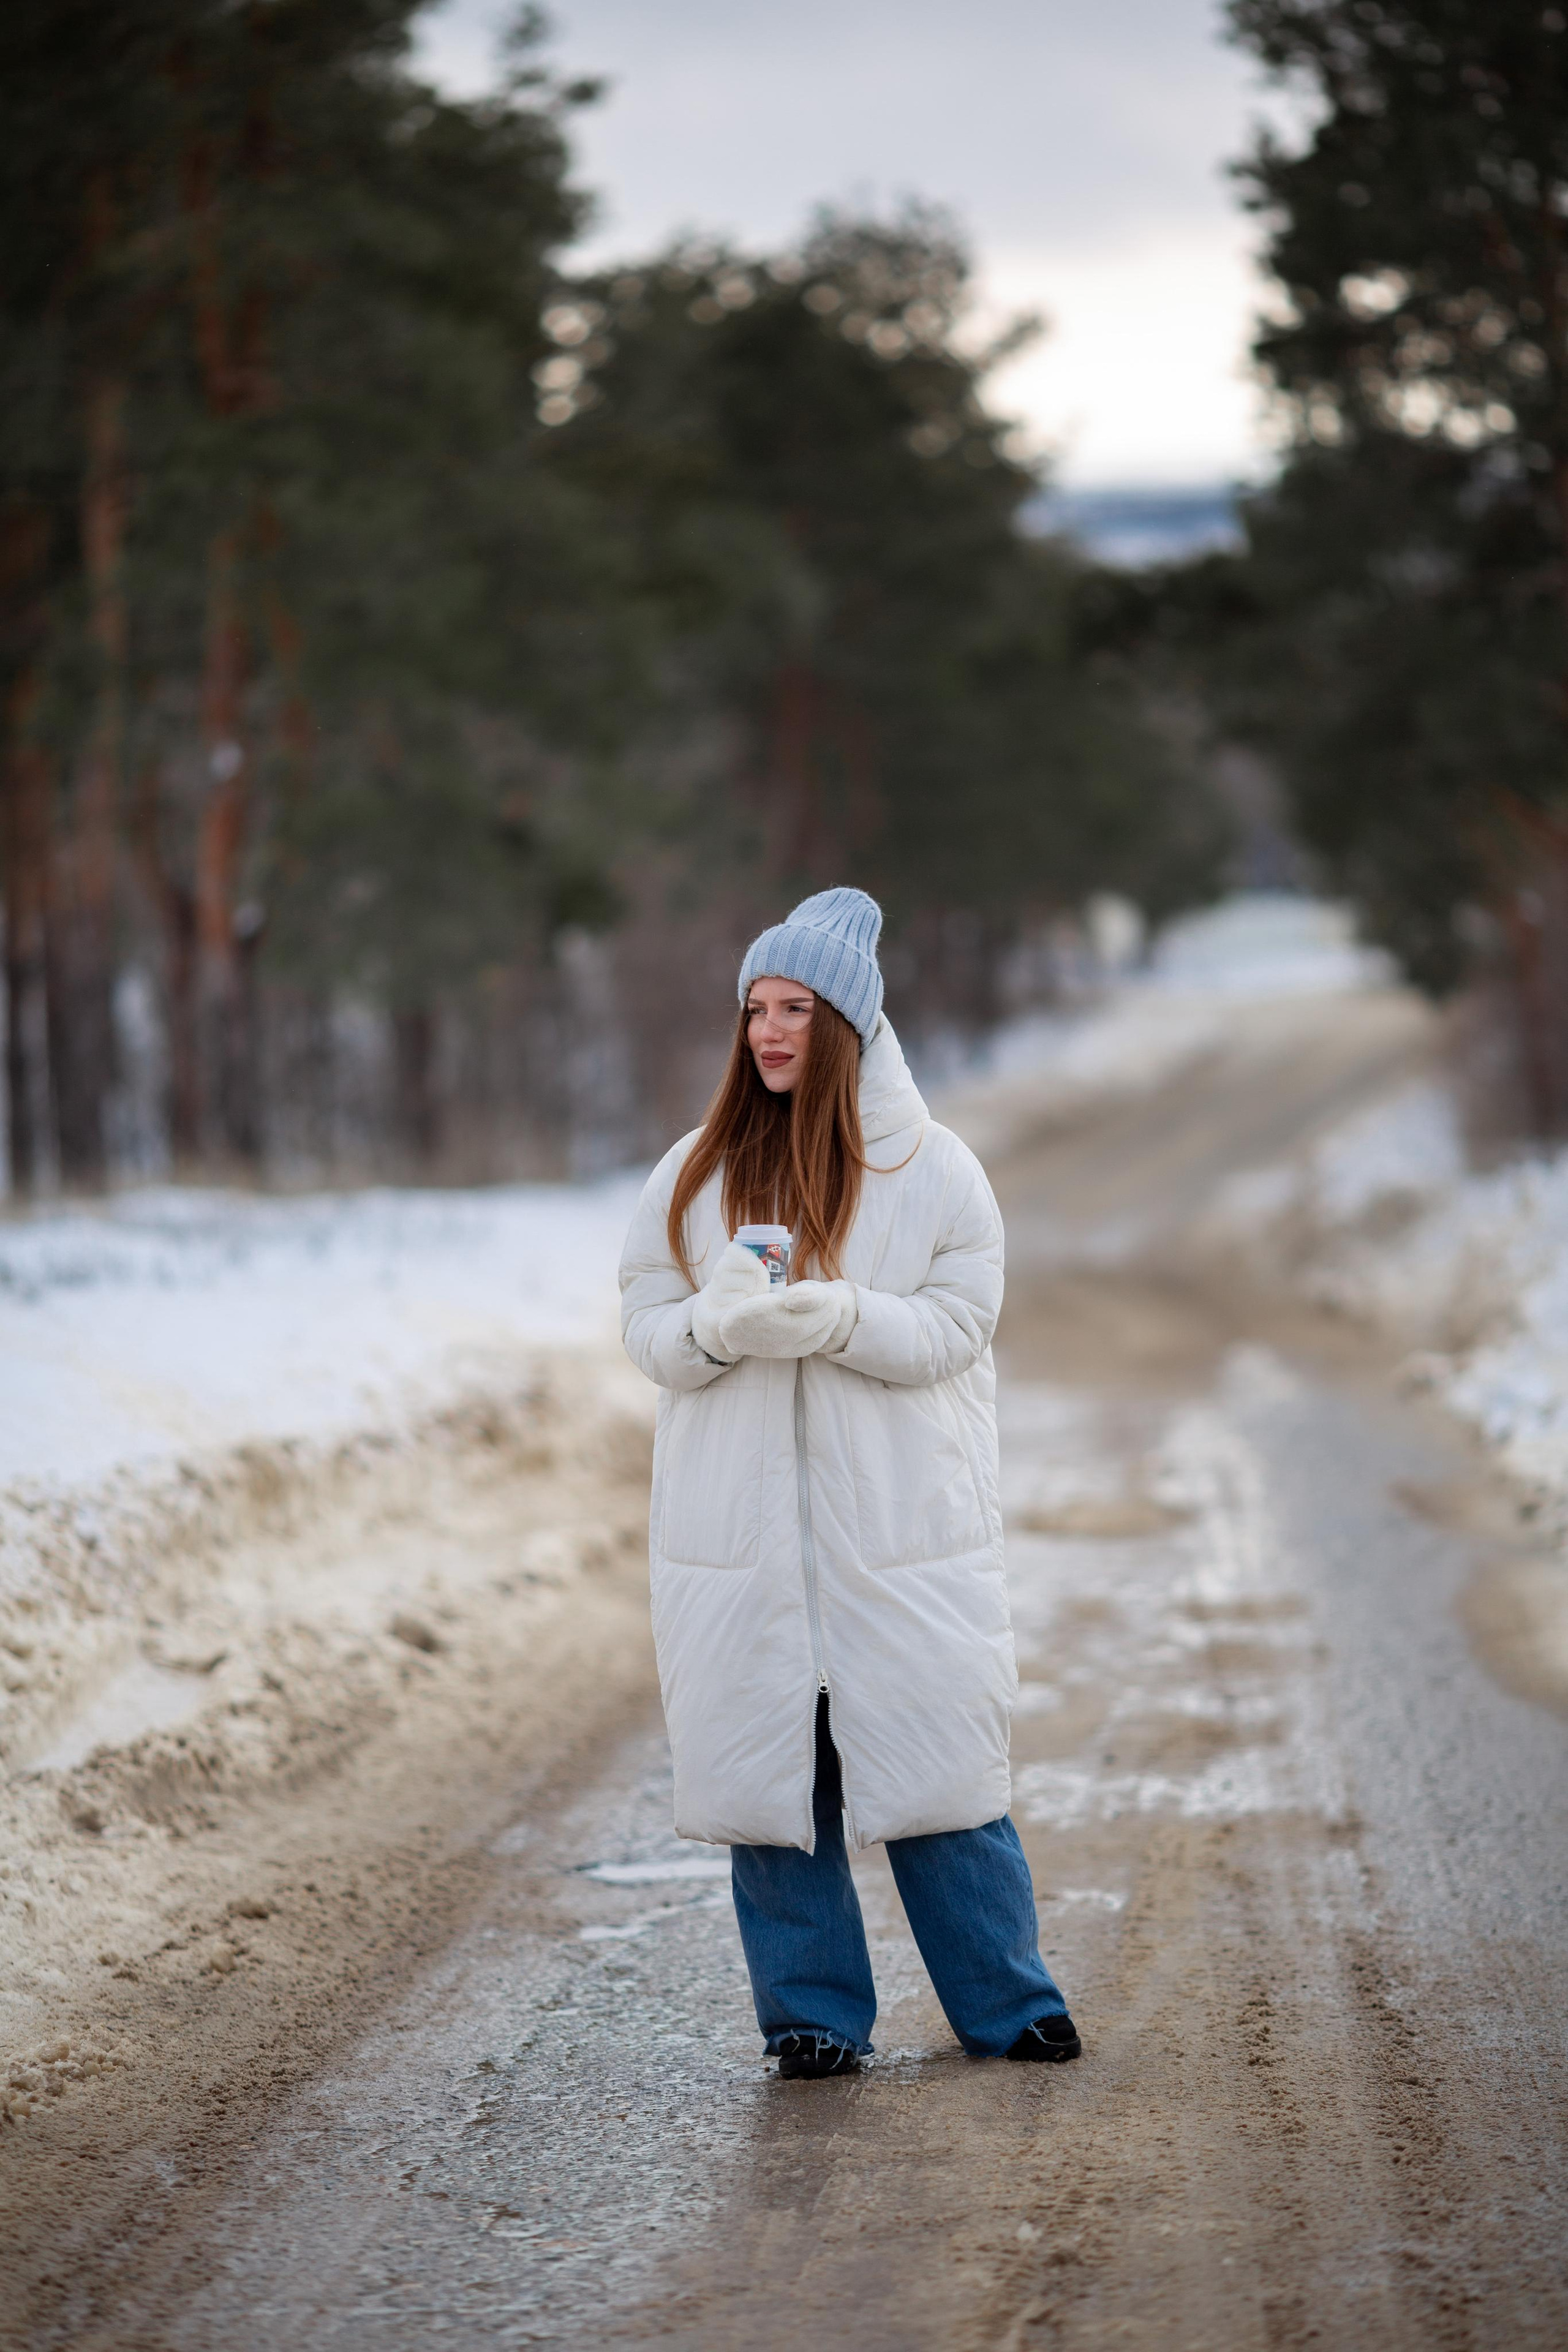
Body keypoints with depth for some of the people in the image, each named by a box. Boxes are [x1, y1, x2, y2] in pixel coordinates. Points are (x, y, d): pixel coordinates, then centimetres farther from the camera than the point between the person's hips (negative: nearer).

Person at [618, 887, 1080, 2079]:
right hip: (740, 1522, 2)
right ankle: (813, 2016, 15)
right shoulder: (695, 1172, 8)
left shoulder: (932, 1168, 0)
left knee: (933, 1755, -1)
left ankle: (1008, 2004, 14)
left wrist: (838, 1317, -23)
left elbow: (956, 1326, -5)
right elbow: (647, 1322, 6)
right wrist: (719, 1326, -17)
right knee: (770, 1761, 3)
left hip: (901, 1523, -2)